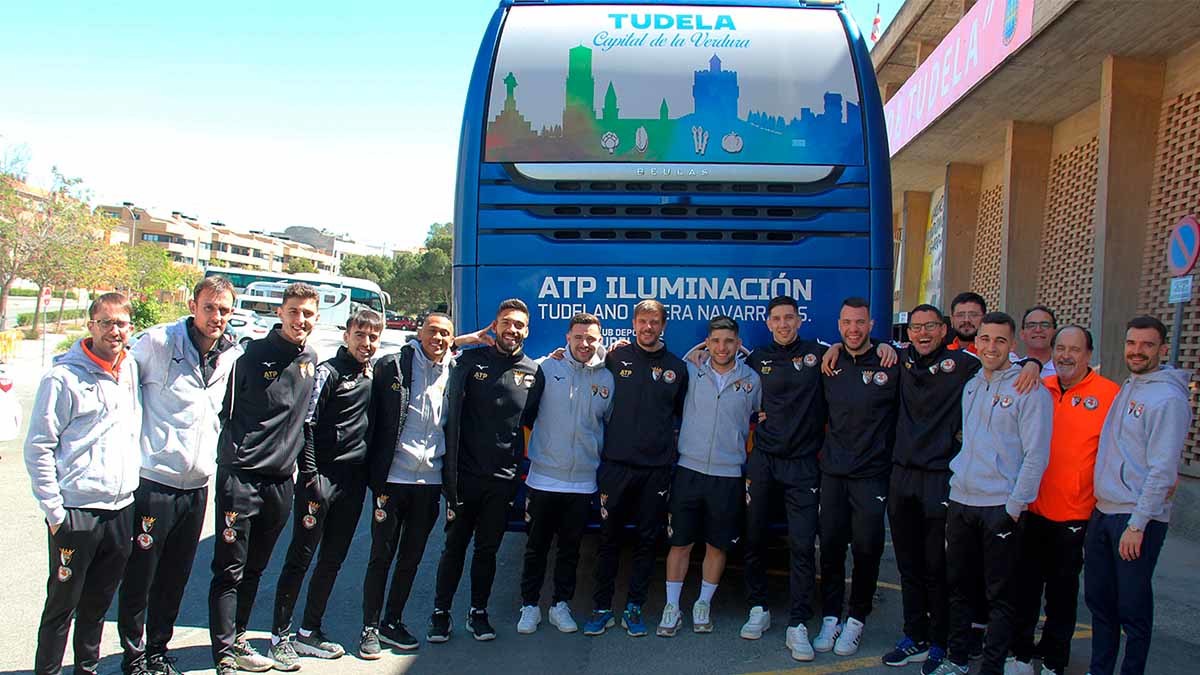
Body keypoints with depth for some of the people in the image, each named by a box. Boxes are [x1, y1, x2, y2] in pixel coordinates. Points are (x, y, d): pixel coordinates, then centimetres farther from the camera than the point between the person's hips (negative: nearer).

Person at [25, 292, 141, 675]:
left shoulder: (132, 370, 8)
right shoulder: (63, 377, -10)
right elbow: (38, 448, -9)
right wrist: (54, 510, -11)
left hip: (122, 510, 5)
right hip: (76, 512, -5)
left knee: (99, 602, 17)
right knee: (62, 605, 6)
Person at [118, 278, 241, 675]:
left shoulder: (233, 356, 6)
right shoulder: (157, 343, -9)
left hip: (197, 487, 5)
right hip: (153, 481, -5)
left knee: (175, 581, 15)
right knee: (139, 577, 5)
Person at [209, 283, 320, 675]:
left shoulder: (311, 360, 9)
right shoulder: (253, 355, -8)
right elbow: (225, 409, -5)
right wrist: (235, 453, -7)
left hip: (281, 480, 6)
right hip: (241, 476, -6)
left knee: (254, 569, 16)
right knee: (230, 569, -3)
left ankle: (236, 640, 28)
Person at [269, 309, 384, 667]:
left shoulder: (372, 375, 12)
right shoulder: (328, 372, -7)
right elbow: (305, 425, -12)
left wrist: (371, 475, 13)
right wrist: (311, 478, -16)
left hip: (354, 482, 7)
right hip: (322, 476, -7)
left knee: (333, 560, 11)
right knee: (300, 557, -2)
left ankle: (309, 631, 21)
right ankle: (280, 635, 7)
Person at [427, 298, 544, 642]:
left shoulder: (533, 372, 5)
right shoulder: (471, 361, -2)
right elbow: (453, 414, -8)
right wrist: (450, 471, -12)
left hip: (503, 478, 2)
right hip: (465, 472, -2)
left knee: (487, 549, 11)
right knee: (455, 545, 7)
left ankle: (478, 613, 25)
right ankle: (440, 612, 20)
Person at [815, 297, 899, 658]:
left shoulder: (891, 365, -7)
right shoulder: (829, 364, 5)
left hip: (872, 473, -3)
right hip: (833, 470, 3)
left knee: (866, 549, 4)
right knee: (830, 546, 7)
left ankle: (856, 620, 20)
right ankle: (830, 618, 20)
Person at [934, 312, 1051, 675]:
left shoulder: (1029, 389, -8)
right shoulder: (970, 385, 12)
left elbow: (1036, 454, -12)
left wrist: (1015, 506, -14)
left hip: (1001, 506, -6)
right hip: (961, 501, 6)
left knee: (1000, 595, 3)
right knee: (958, 586, 14)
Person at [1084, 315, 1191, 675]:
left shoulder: (1168, 398, -13)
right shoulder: (1125, 390, 12)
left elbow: (1162, 469, -17)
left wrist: (1137, 524, -19)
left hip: (1138, 519, -8)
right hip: (1102, 511, 8)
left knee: (1132, 608, 2)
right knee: (1098, 599, 15)